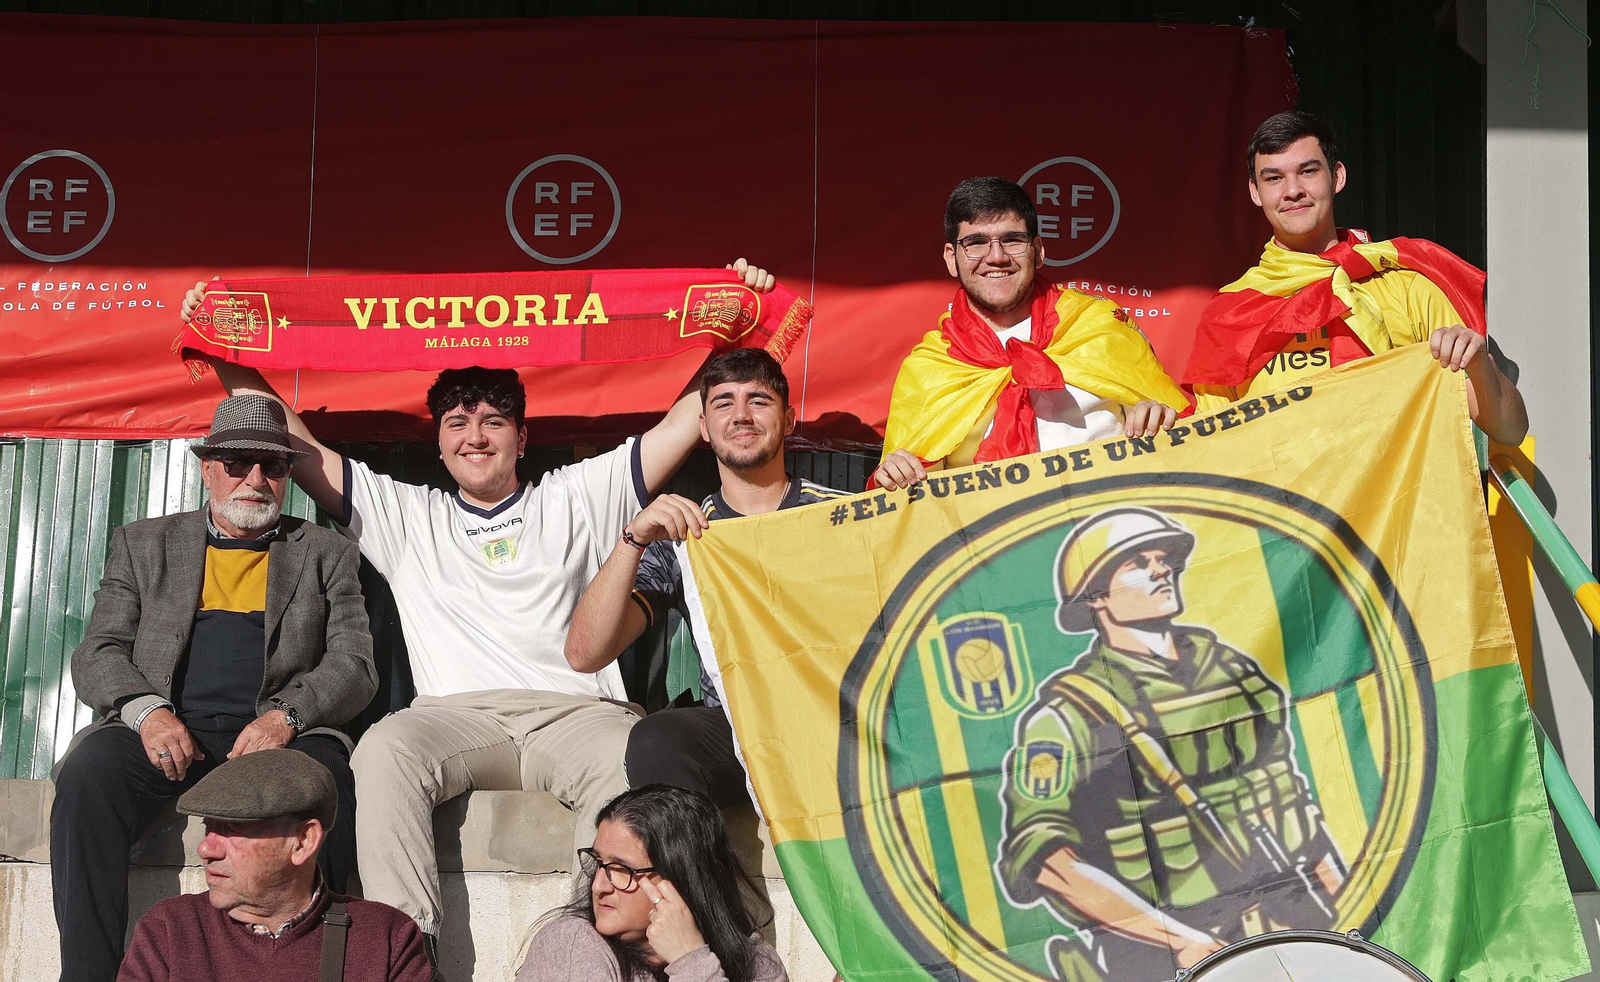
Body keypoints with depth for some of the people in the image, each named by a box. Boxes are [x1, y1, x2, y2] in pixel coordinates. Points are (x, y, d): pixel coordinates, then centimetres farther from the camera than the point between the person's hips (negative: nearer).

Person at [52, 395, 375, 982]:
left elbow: (354, 666, 8)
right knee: (87, 774, -30)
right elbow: (97, 653, 12)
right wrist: (148, 711, -11)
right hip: (164, 731, 1)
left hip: (280, 733, -1)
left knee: (320, 780, -35)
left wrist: (284, 717, -13)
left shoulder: (326, 555, 19)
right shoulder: (143, 545, 21)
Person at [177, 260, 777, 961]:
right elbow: (292, 443, 24)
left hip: (576, 712, -1)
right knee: (385, 750, -35)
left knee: (632, 761, -37)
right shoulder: (406, 516, 27)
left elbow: (689, 420, 18)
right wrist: (228, 358, 17)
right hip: (455, 716, 1)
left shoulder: (574, 499, 23)